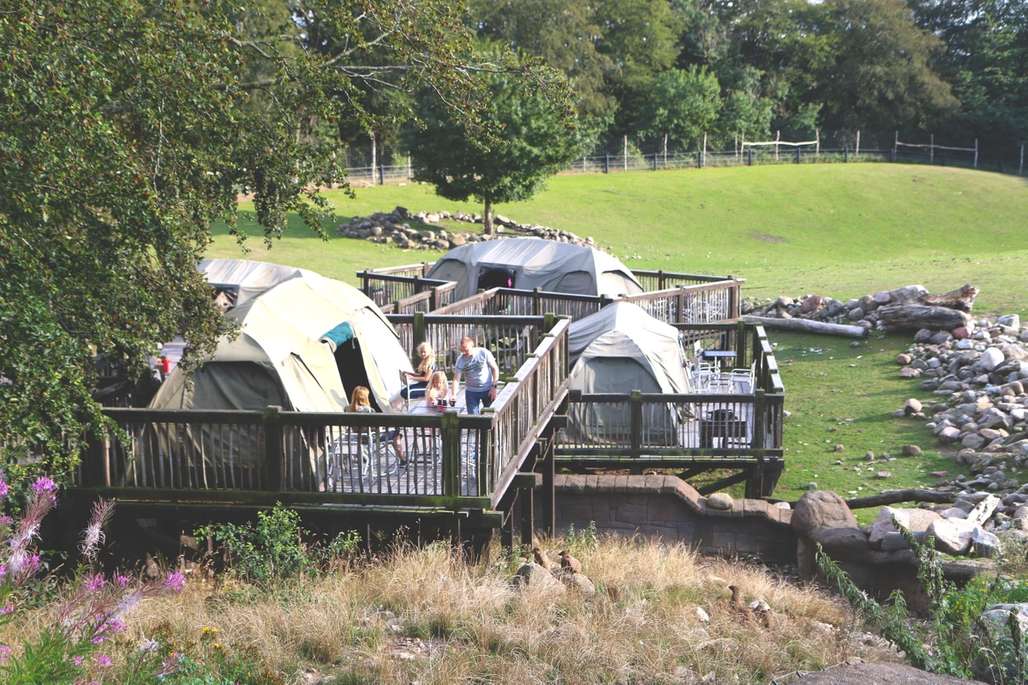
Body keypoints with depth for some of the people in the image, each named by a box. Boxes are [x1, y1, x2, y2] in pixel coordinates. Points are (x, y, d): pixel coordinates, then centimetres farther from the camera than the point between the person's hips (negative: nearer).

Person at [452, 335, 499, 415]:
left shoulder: (484, 353, -15)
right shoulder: (460, 360, -11)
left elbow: (495, 368, -6)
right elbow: (456, 379, -13)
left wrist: (494, 387, -10)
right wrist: (454, 395, -27)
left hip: (487, 390, -1)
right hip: (471, 391, 1)